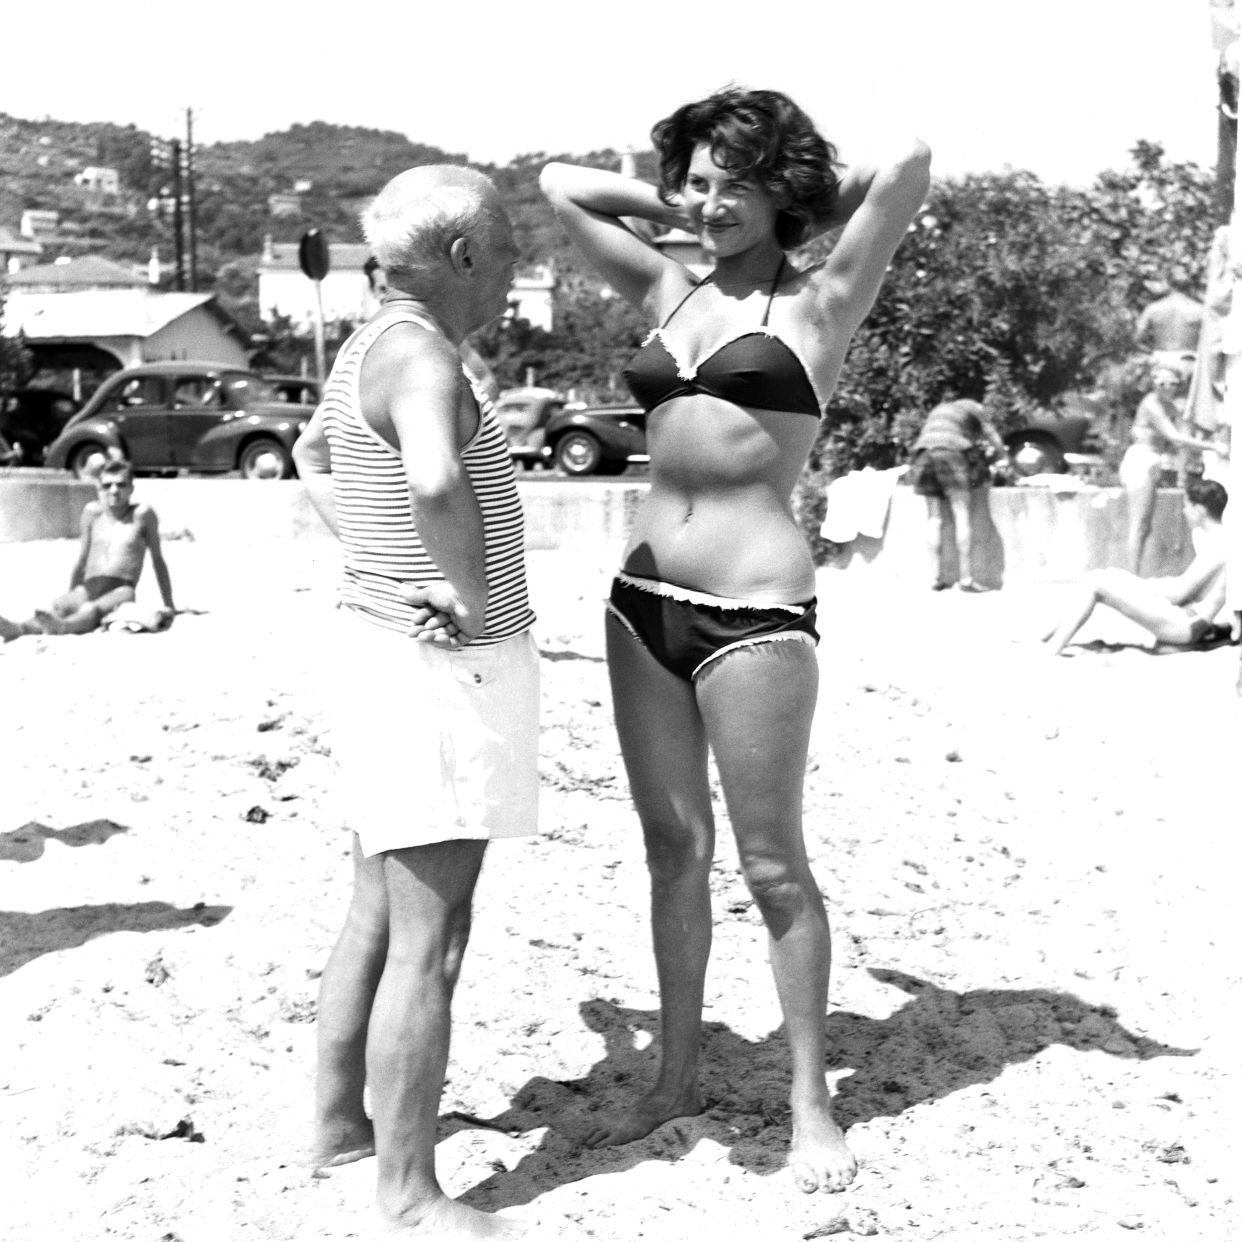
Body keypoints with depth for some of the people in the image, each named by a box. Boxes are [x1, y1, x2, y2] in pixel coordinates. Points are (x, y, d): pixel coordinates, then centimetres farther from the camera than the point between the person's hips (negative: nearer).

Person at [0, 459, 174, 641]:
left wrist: (169, 606, 15)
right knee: (57, 606, -31)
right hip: (88, 589, 4)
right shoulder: (92, 512, 17)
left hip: (121, 590, -4)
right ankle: (19, 628, -61)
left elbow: (158, 559, 12)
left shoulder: (142, 514, 5)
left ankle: (60, 626, -71)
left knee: (91, 609, -39)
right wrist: (71, 597, 29)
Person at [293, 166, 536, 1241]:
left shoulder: (371, 344, 10)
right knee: (428, 947, -3)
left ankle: (341, 1121, 33)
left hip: (387, 645, 10)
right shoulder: (422, 355, -20)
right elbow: (435, 482, -40)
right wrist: (476, 593, -23)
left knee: (378, 920, 20)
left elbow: (311, 456, 28)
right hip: (446, 669, -10)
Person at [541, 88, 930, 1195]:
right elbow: (559, 185, 20)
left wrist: (815, 211, 3)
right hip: (643, 599, 6)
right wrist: (666, 207, 15)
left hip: (754, 612, -5)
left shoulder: (820, 304, -1)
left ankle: (812, 1103, 16)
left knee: (772, 864, 2)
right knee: (674, 848, 14)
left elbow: (911, 161, -12)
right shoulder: (671, 296, 13)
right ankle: (677, 1079, 27)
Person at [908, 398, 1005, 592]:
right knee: (962, 515, -4)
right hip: (950, 453, -5)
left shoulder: (939, 410, 36)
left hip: (923, 452, 5)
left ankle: (935, 577, -2)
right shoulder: (975, 409, 21)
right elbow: (998, 447, 18)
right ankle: (966, 578, -12)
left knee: (935, 518, 7)